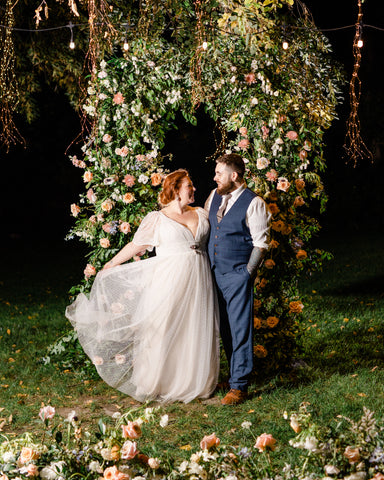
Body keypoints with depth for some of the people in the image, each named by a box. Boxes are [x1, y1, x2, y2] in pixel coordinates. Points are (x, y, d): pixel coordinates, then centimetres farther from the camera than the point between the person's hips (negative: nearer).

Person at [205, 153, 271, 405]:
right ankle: (236, 371, 24)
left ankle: (239, 386, 2)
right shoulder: (214, 196, 11)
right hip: (213, 272, 6)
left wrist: (247, 273, -11)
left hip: (237, 274, -6)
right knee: (224, 328, 11)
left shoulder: (254, 203, -8)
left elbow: (260, 244, -7)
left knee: (239, 329, -3)